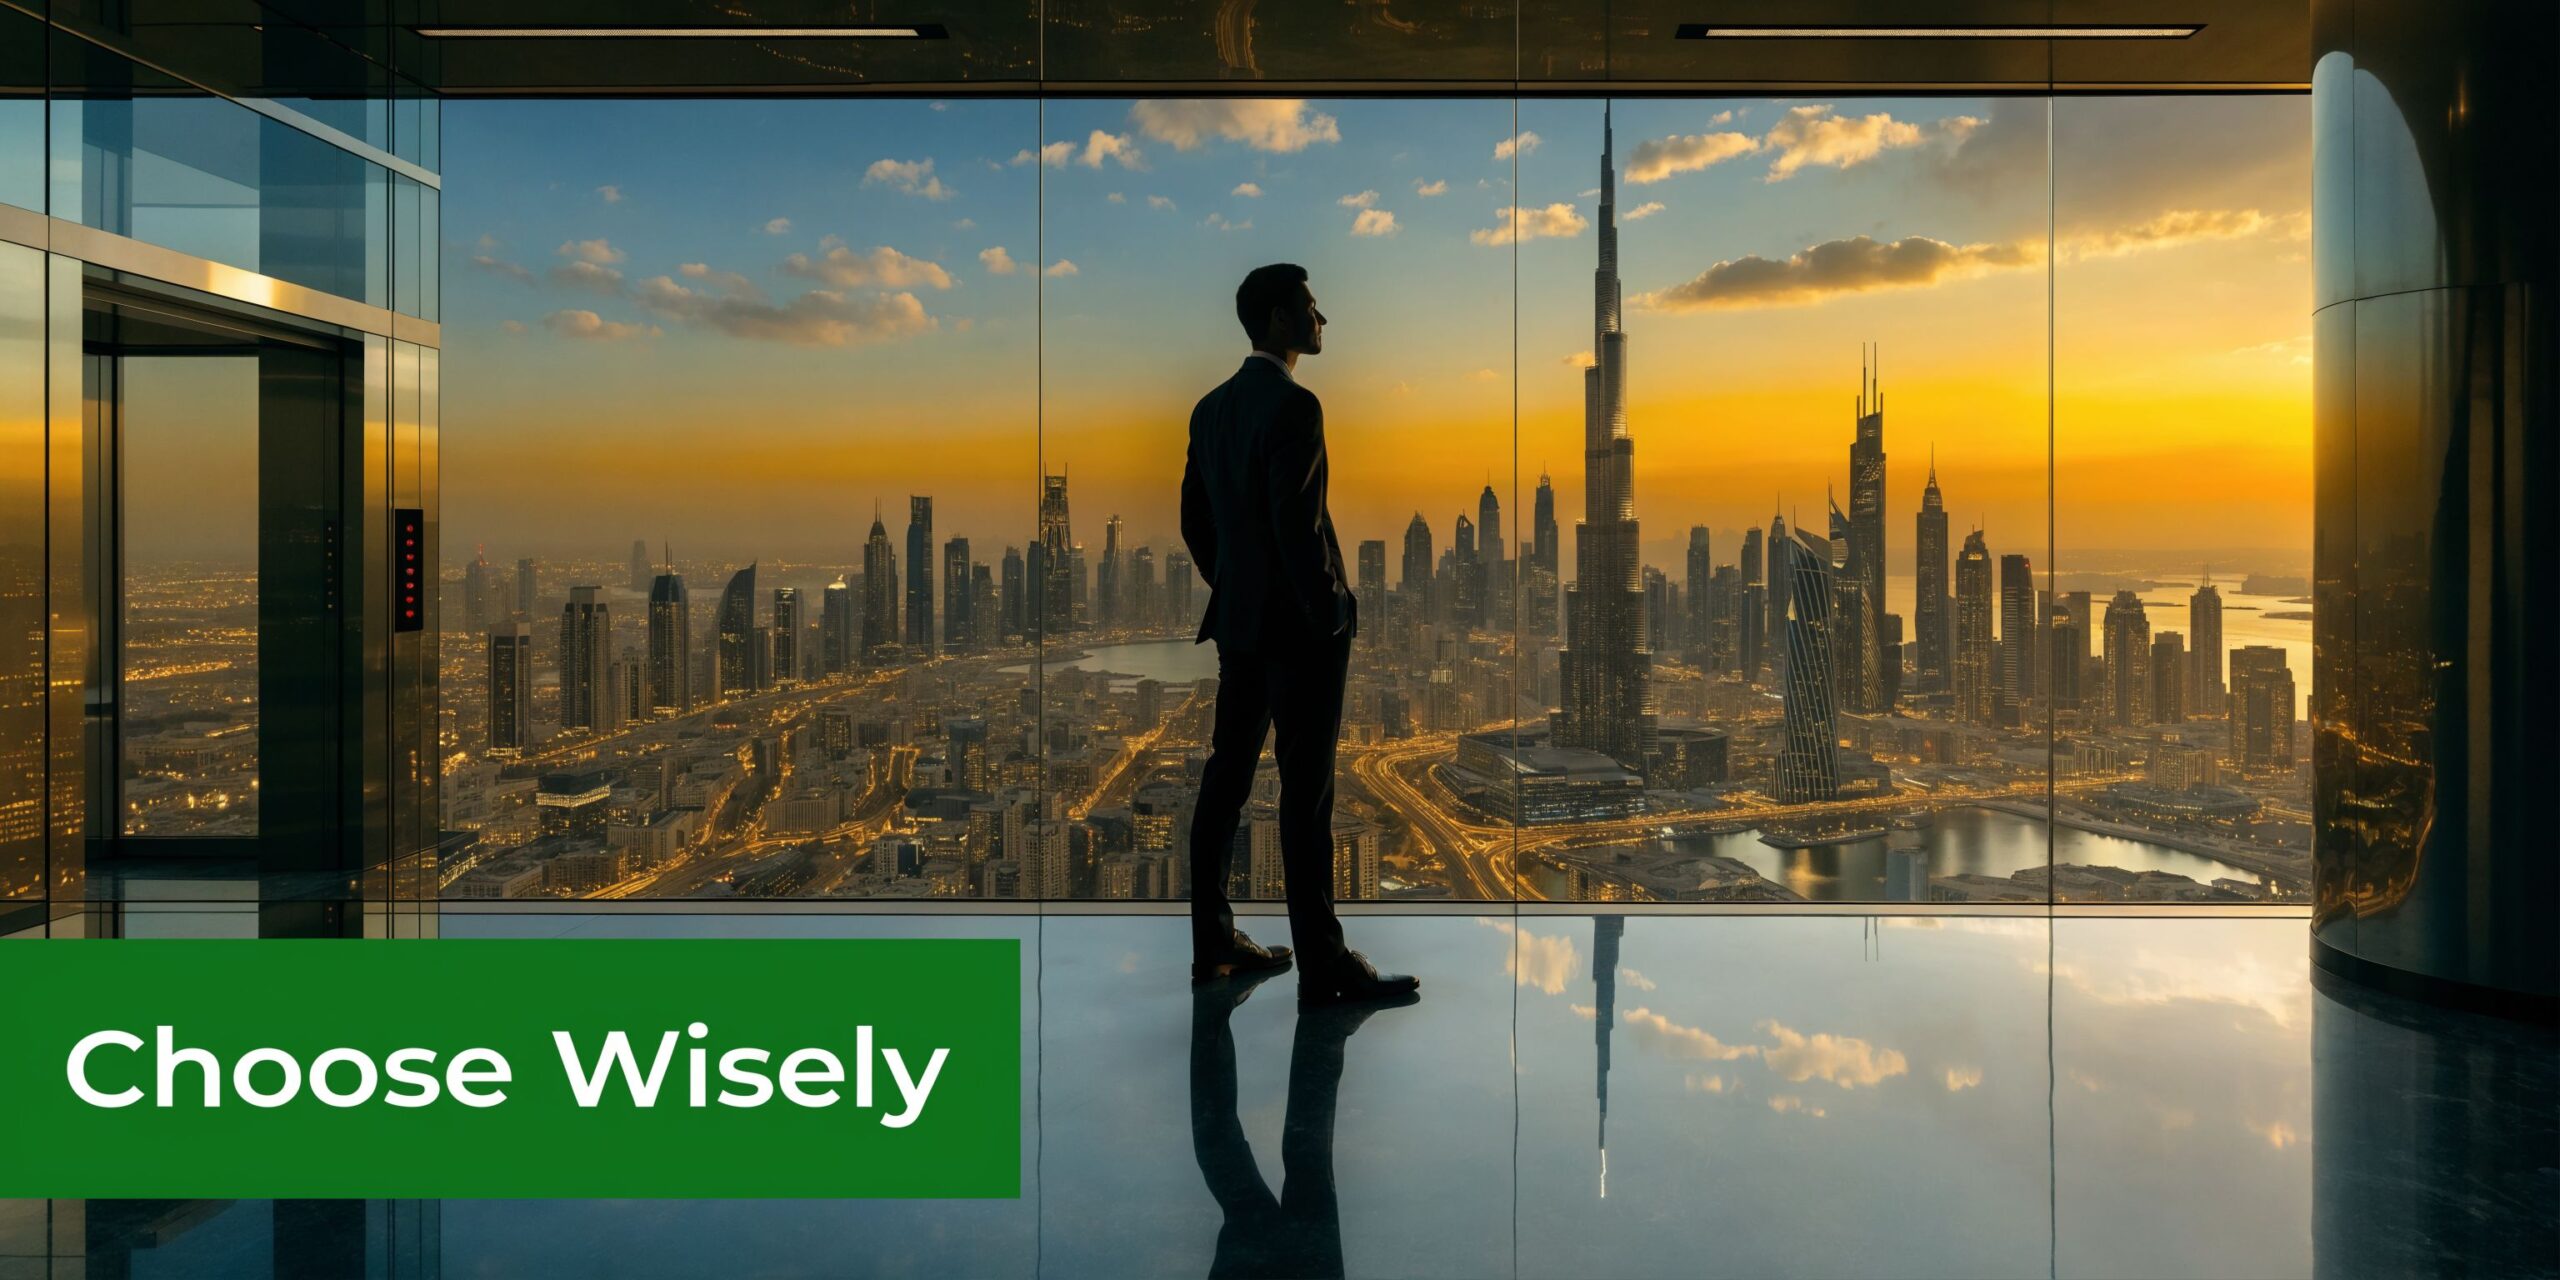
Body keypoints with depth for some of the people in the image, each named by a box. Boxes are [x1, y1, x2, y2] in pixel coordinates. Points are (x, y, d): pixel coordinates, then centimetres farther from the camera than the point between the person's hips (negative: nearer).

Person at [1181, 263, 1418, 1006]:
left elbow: (1195, 519, 14)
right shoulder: (1294, 406, -16)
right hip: (1297, 628, -9)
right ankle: (1323, 969, 2)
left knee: (1225, 781, 12)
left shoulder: (1212, 407, 10)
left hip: (1239, 622, 9)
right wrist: (1332, 617, -13)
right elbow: (1299, 526, -21)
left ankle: (1213, 944, 21)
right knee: (1306, 796, -4)